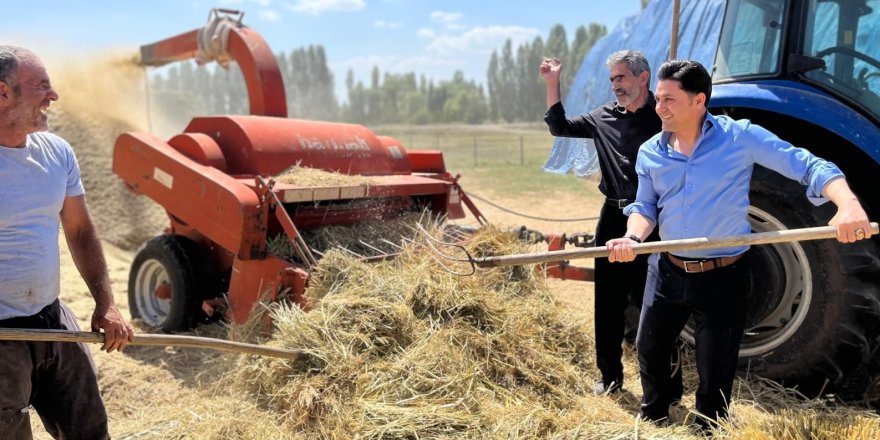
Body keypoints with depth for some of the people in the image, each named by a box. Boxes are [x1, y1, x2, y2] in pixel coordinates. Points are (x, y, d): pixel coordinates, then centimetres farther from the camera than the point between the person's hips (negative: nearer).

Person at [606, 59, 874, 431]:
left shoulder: (740, 137, -12)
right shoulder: (650, 152, 0)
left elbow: (810, 166, -15)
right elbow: (645, 205, 6)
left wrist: (848, 204, -34)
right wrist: (632, 237, -17)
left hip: (723, 277, -4)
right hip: (667, 271, 4)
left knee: (715, 372, 7)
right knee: (649, 349, 19)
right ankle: (653, 420, 46)